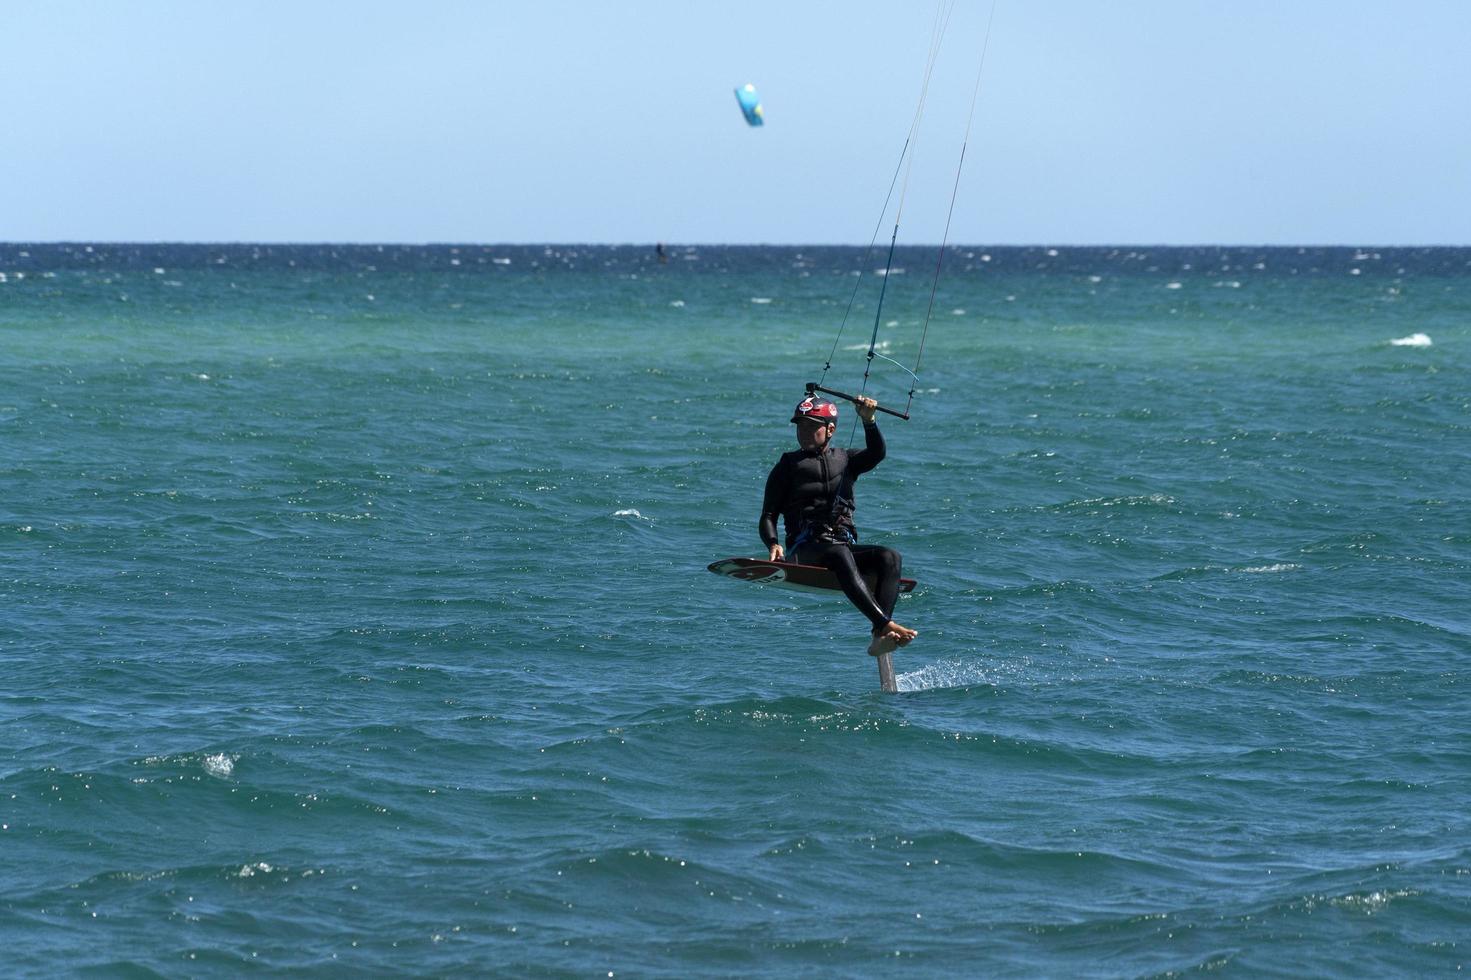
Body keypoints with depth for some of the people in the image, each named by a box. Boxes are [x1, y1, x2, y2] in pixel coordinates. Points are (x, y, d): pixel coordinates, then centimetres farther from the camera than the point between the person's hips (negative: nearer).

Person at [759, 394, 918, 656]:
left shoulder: (844, 460, 20)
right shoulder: (788, 466, 14)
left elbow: (876, 454, -2)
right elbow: (768, 517, 8)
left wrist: (868, 420, -20)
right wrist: (773, 545, -14)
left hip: (845, 544, 3)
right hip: (805, 551, -3)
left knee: (890, 557, -26)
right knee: (840, 554, -37)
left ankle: (880, 637, -44)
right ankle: (886, 625, -53)